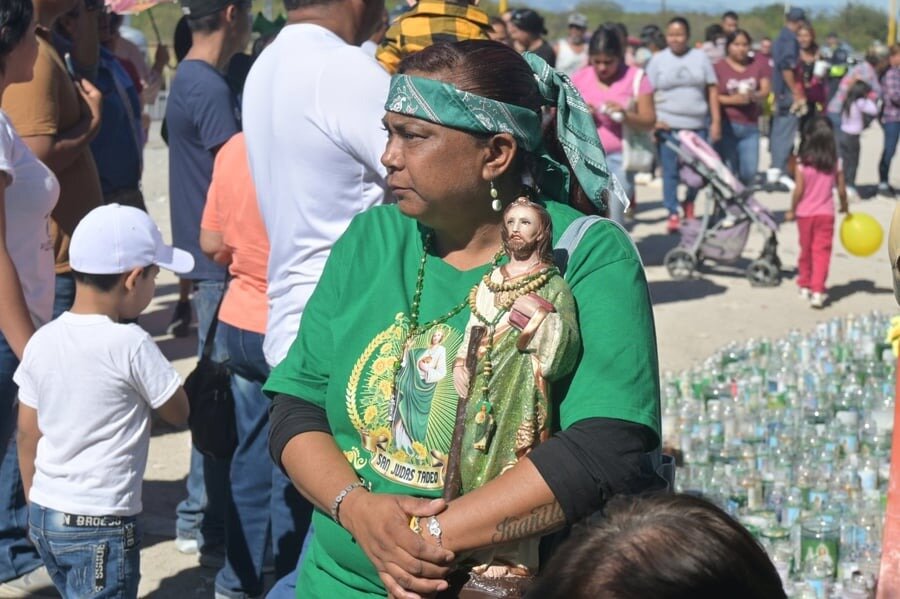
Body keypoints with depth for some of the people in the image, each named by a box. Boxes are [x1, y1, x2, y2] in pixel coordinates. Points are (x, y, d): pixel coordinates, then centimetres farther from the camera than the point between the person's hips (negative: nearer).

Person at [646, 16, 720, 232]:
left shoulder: (700, 57, 7)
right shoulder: (658, 60, 4)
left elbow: (712, 90, 7)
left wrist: (716, 121, 1)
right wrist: (654, 121, -9)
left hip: (698, 125, 1)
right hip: (668, 125, -1)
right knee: (670, 171, -2)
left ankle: (689, 202, 30)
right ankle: (673, 214, 5)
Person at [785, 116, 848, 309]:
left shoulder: (803, 164, -12)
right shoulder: (835, 164, -6)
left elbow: (799, 190, -12)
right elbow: (841, 190, -1)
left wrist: (792, 210, 1)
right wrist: (844, 206, 18)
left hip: (805, 213, 0)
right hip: (826, 213, 0)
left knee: (806, 250, 16)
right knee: (822, 251, 0)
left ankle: (805, 286, 30)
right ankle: (817, 291, -11)